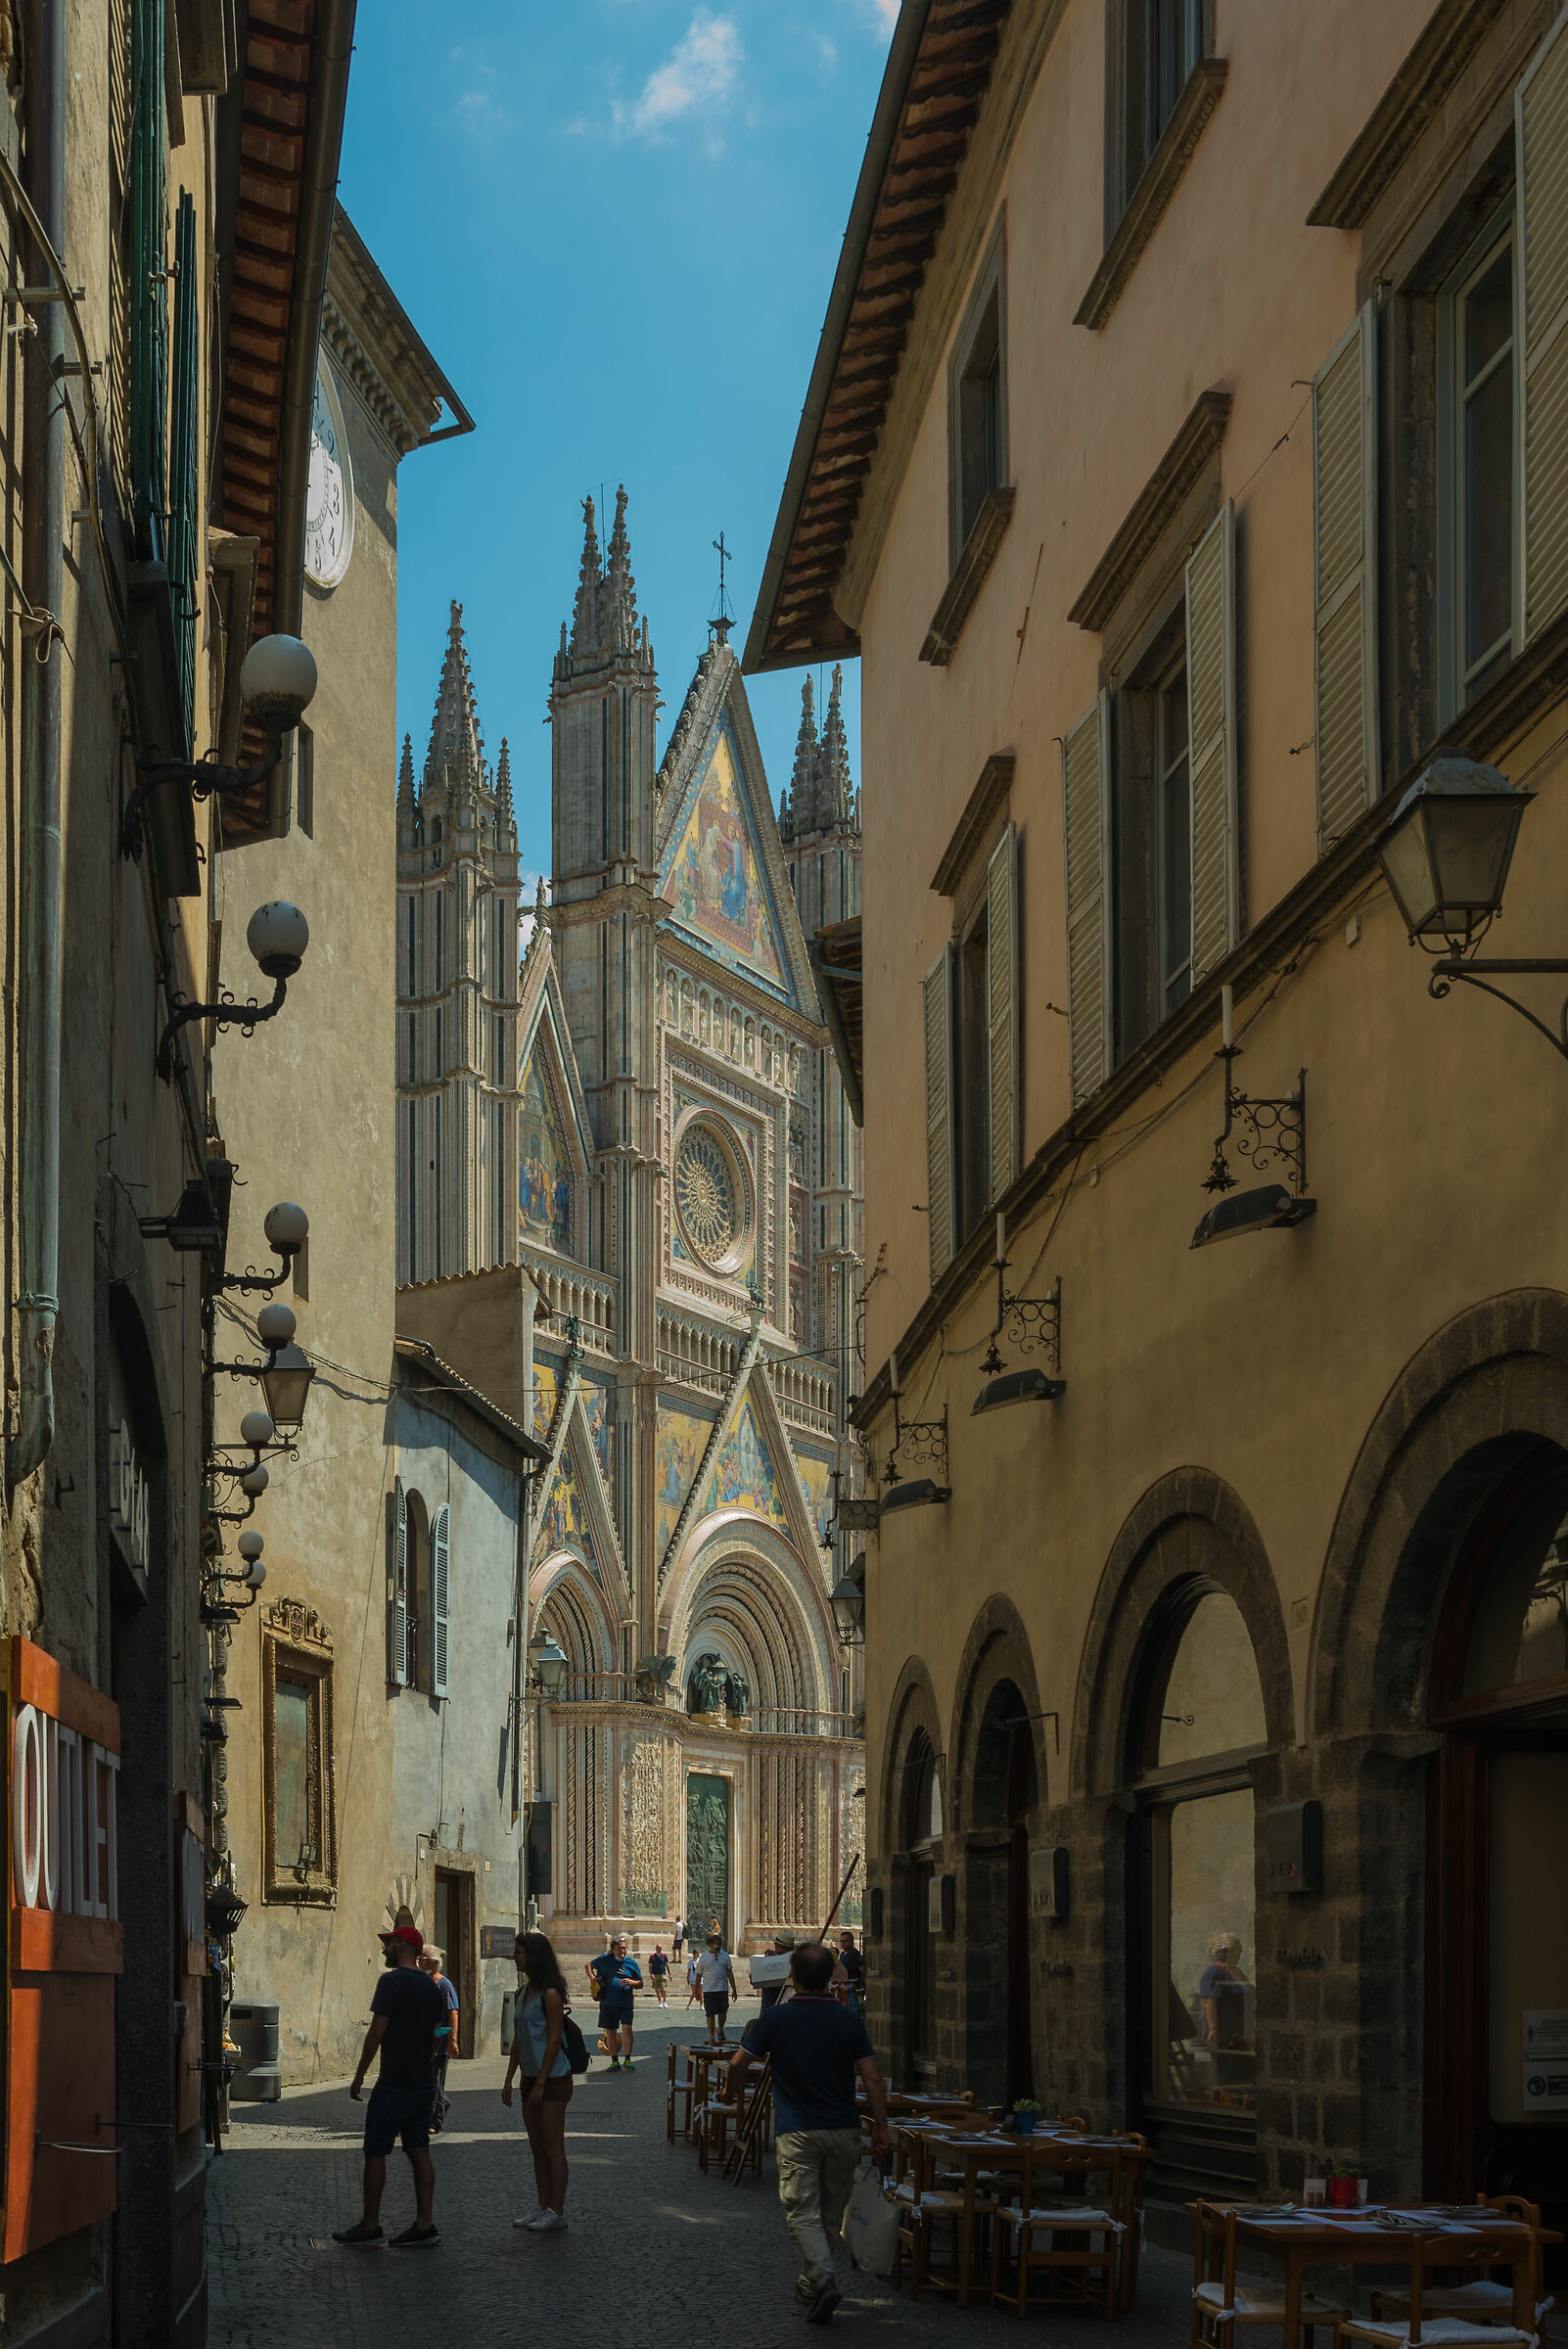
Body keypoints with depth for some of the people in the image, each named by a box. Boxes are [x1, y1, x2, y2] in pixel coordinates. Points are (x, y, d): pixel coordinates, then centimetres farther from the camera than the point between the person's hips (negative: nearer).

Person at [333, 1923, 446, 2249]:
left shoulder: (392, 1982, -13)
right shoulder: (431, 1986, 11)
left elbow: (377, 2031, -15)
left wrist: (360, 2075, -7)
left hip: (394, 2084, -8)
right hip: (424, 2084, 8)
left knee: (375, 2152, 0)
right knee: (419, 2152, 8)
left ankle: (370, 2227, 4)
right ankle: (424, 2225, 4)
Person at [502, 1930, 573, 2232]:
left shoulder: (550, 1994, -16)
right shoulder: (526, 1992, 11)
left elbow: (554, 2041, -18)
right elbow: (518, 2040, 16)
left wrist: (540, 2083, -19)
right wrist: (509, 2079, 14)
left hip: (552, 2079, -9)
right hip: (531, 2079, 9)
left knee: (553, 2147, -3)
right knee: (537, 2148, 12)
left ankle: (557, 2211, 2)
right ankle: (544, 2209, 18)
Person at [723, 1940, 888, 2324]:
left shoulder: (777, 2018, -5)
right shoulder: (848, 2021, -1)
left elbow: (738, 2062, 1)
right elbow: (872, 2078, -6)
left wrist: (731, 2090, 22)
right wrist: (880, 2128, 2)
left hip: (797, 2132, -3)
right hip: (843, 2130, 3)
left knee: (803, 2213, -5)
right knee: (830, 2213, 16)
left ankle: (823, 2279, -25)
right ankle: (810, 2282, 26)